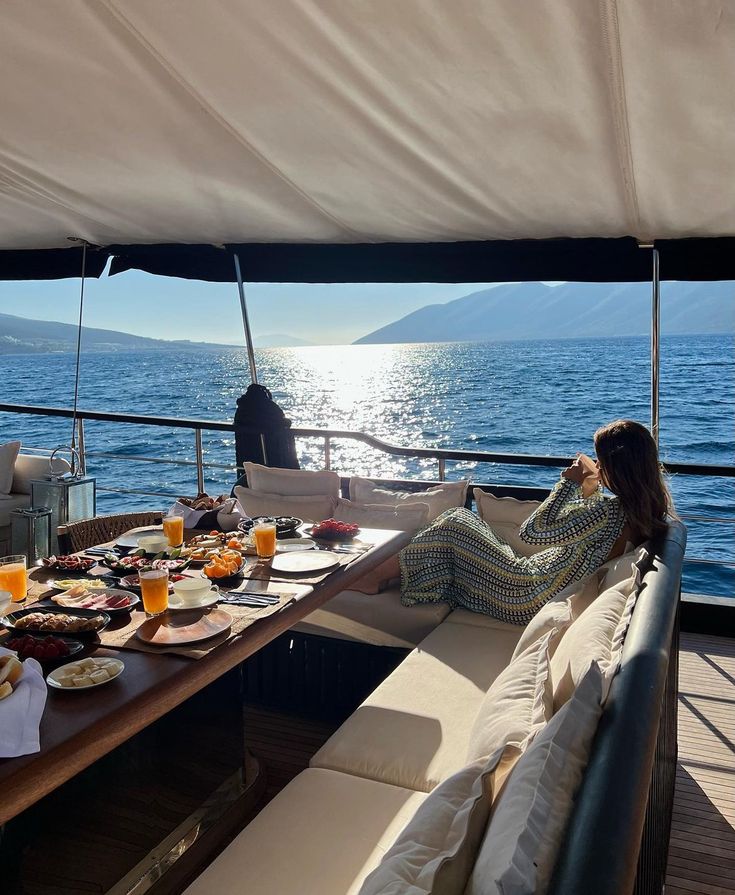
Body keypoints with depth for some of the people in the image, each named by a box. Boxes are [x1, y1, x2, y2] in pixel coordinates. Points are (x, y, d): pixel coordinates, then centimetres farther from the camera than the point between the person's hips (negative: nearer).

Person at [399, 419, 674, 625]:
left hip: (528, 599, -9)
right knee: (461, 520, 18)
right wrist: (590, 491, 2)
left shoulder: (609, 512, -31)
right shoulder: (645, 506, -3)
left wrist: (569, 484, -18)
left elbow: (532, 532, -25)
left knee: (450, 526, 2)